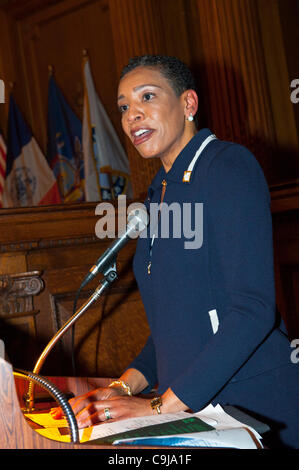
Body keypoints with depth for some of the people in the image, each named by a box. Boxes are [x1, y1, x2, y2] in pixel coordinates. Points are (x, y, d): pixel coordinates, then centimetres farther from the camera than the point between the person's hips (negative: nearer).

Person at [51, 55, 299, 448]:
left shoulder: (229, 165, -9)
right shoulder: (160, 194, 14)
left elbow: (253, 310, -18)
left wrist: (160, 407, -18)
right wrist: (126, 387, 4)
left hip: (255, 404, -6)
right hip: (193, 410, 6)